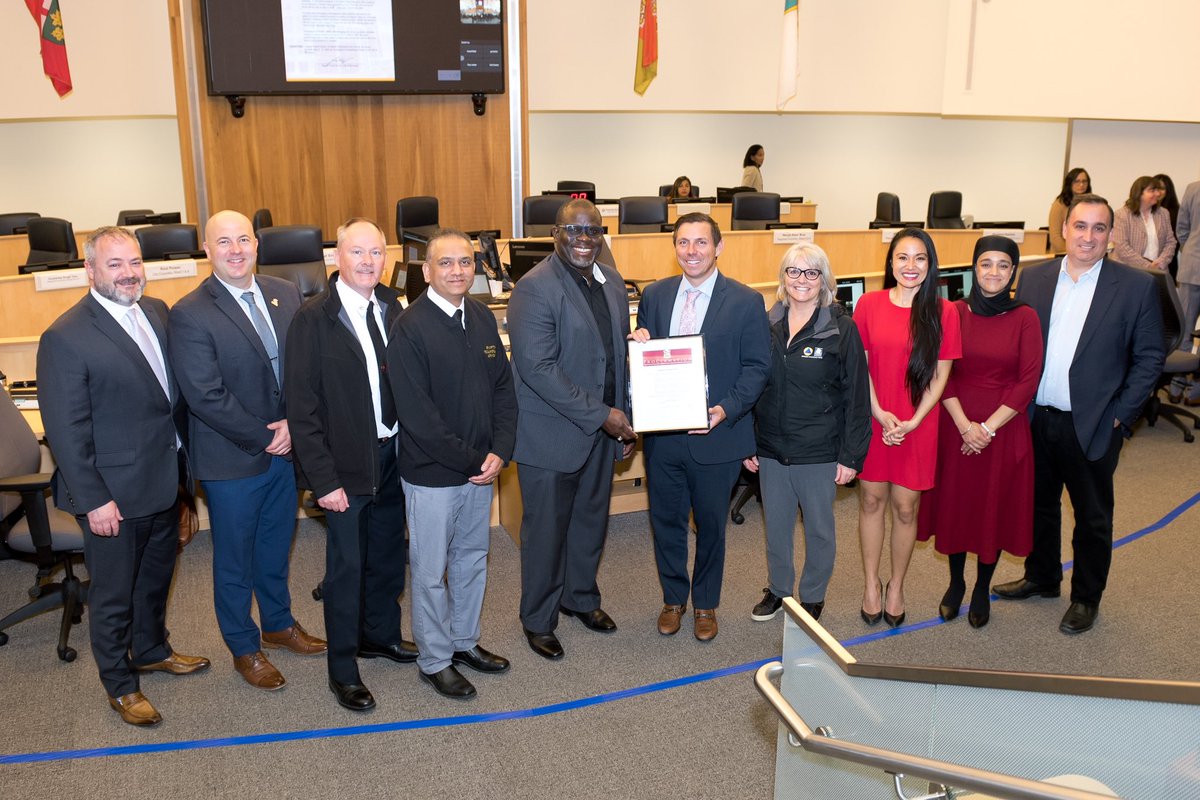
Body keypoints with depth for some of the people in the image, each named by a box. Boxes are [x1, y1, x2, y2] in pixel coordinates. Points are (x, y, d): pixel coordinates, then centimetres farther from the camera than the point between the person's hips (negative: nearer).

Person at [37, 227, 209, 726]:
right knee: (113, 595, 12)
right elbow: (66, 430, -18)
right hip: (114, 494, -7)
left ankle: (152, 650, 48)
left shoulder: (156, 312, 2)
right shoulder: (65, 338, -19)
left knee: (156, 576, 25)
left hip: (164, 480, 7)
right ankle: (120, 685, 31)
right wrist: (93, 499, -19)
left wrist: (183, 457, 9)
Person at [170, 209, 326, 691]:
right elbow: (206, 397, -18)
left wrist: (293, 423, -12)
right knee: (234, 560, 13)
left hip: (285, 448, 5)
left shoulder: (286, 295, 1)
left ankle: (279, 624, 43)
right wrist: (263, 437, -16)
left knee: (276, 546, 23)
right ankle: (244, 648, 31)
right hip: (232, 461, -5)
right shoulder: (190, 314, -15)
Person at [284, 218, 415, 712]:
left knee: (388, 554, 20)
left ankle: (380, 634, 44)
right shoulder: (313, 319, -13)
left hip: (393, 453, 5)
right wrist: (323, 479, -17)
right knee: (347, 566, 6)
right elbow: (301, 407, -14)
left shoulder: (391, 307, 3)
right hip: (347, 464, -5)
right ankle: (342, 669, 24)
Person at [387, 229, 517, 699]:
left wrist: (499, 452, -8)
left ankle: (465, 642, 38)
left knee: (472, 559, 20)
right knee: (432, 571, 8)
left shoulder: (483, 319, 3)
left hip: (481, 467, 6)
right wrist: (470, 461, -17)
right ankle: (434, 660, 25)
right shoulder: (411, 328, -17)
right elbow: (417, 413, -20)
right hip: (432, 474, -6)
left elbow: (503, 388, 5)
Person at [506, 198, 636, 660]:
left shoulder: (612, 283, 7)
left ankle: (581, 597, 43)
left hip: (602, 430, 7)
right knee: (546, 530, 8)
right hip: (551, 434, -7)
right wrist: (601, 414, -22)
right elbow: (537, 367, -24)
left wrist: (626, 420, 8)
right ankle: (538, 619, 27)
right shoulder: (535, 288, -18)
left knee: (591, 520, 21)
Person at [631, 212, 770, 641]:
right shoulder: (654, 295, 4)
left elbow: (757, 367, -6)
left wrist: (727, 409, -20)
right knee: (666, 521, 15)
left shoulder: (746, 301, -6)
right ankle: (673, 598, 35)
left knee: (710, 524, 13)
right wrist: (639, 344, -12)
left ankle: (706, 604, 34)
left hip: (715, 434, -3)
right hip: (662, 433, 3)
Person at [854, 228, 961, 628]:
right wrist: (880, 413, -10)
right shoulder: (868, 304, -2)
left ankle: (896, 587, 25)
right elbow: (859, 366, 0)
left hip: (918, 426, -1)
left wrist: (913, 422, -10)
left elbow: (940, 374, -2)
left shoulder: (943, 312, -3)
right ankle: (871, 584, 25)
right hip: (873, 420, 1)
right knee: (871, 500, 9)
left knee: (905, 506, 6)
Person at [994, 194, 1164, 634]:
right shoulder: (1034, 278, 1)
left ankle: (1086, 598, 30)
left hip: (1092, 427, -3)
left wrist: (1121, 415, -9)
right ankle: (1041, 577, 40)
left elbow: (1149, 357, -4)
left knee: (1093, 517, 12)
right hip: (1036, 420, 3)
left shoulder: (1136, 286, -8)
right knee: (1039, 504, 19)